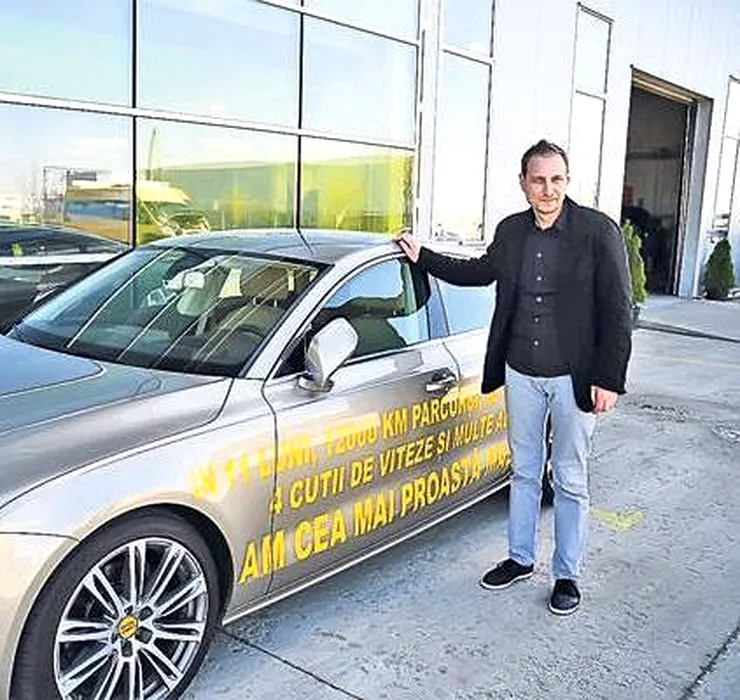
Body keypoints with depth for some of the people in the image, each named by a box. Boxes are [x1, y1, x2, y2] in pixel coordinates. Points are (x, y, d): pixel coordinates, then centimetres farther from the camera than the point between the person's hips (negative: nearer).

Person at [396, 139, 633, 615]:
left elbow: (617, 310, -11)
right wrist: (422, 257, 19)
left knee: (570, 481, 8)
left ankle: (568, 575, 25)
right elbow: (481, 271, 22)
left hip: (574, 377, -4)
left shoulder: (598, 231, -11)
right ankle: (521, 559, 34)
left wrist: (609, 380, -15)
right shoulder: (511, 231, 3)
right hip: (521, 374, 5)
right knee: (524, 472, 17)